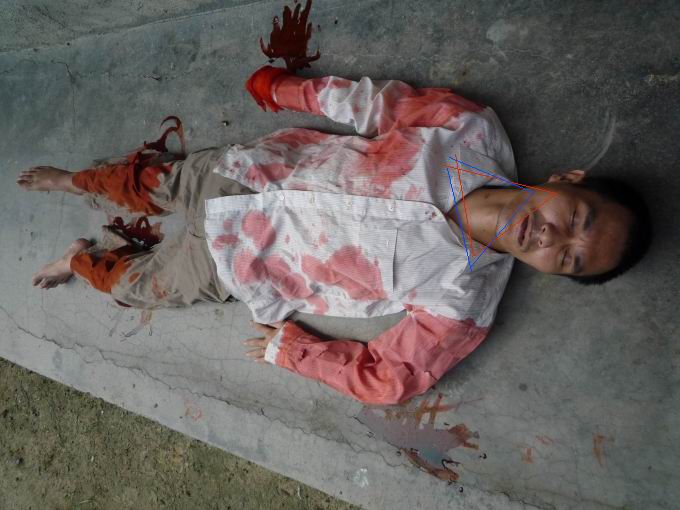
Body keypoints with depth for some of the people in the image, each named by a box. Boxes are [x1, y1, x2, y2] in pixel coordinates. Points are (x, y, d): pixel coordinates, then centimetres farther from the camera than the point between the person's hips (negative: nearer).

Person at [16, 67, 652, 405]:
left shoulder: (460, 309, -23)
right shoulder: (474, 127, -19)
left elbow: (384, 379, -16)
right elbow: (384, 102, -7)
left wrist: (288, 347, -13)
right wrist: (288, 89, 0)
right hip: (254, 168, 2)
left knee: (140, 284, 14)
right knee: (154, 185, 22)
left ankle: (86, 259, 48)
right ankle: (74, 179, 55)